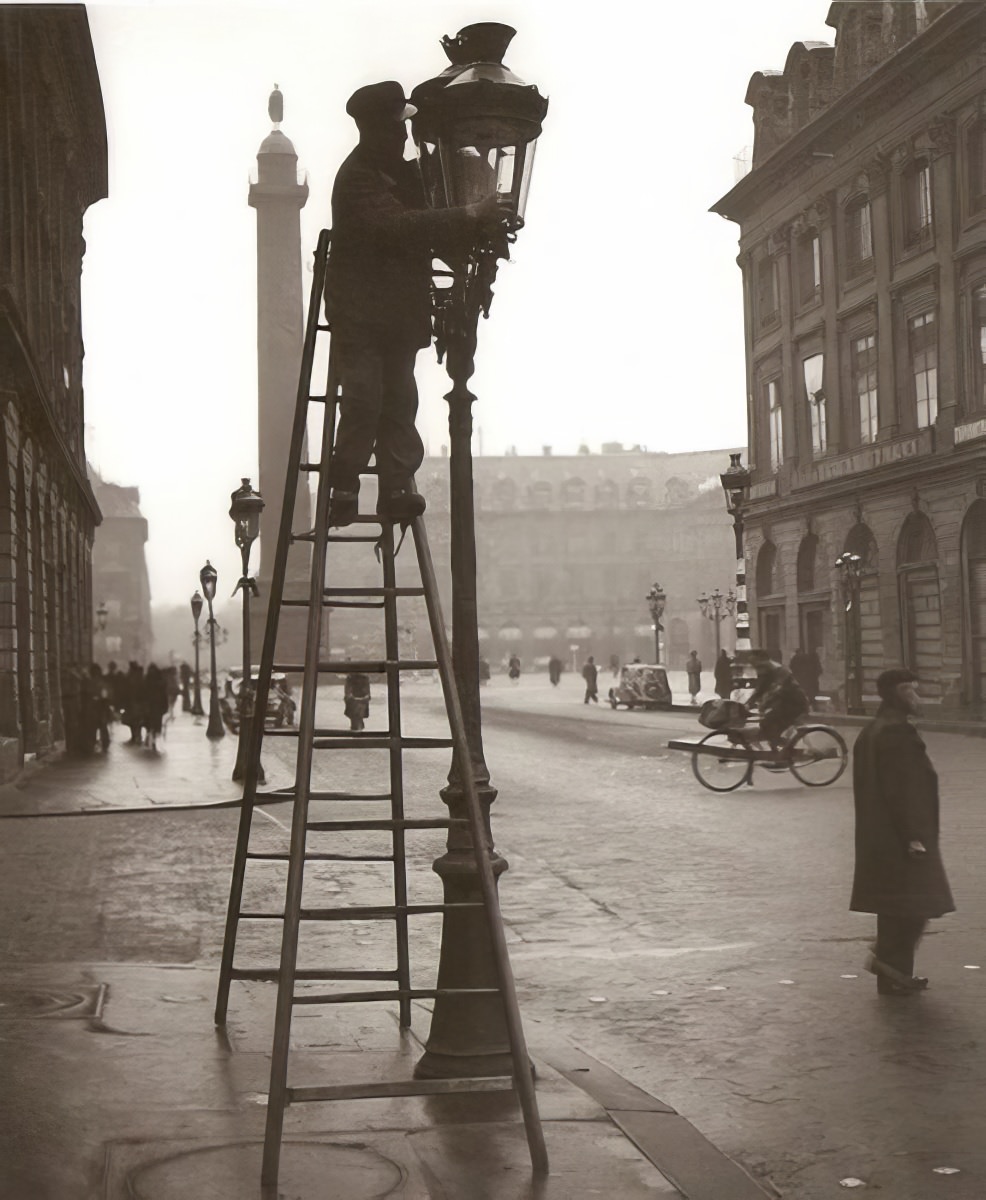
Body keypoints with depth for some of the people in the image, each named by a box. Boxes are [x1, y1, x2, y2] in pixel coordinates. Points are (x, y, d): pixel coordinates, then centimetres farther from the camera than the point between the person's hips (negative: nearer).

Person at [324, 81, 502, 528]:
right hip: (359, 313, -7)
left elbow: (431, 234, 22)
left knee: (398, 400, 0)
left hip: (400, 312, 7)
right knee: (363, 399, -13)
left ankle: (396, 488, -3)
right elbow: (399, 225, -26)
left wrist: (479, 226, 5)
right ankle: (343, 489, -9)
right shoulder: (357, 177, -11)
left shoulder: (402, 172, 16)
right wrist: (470, 215, -27)